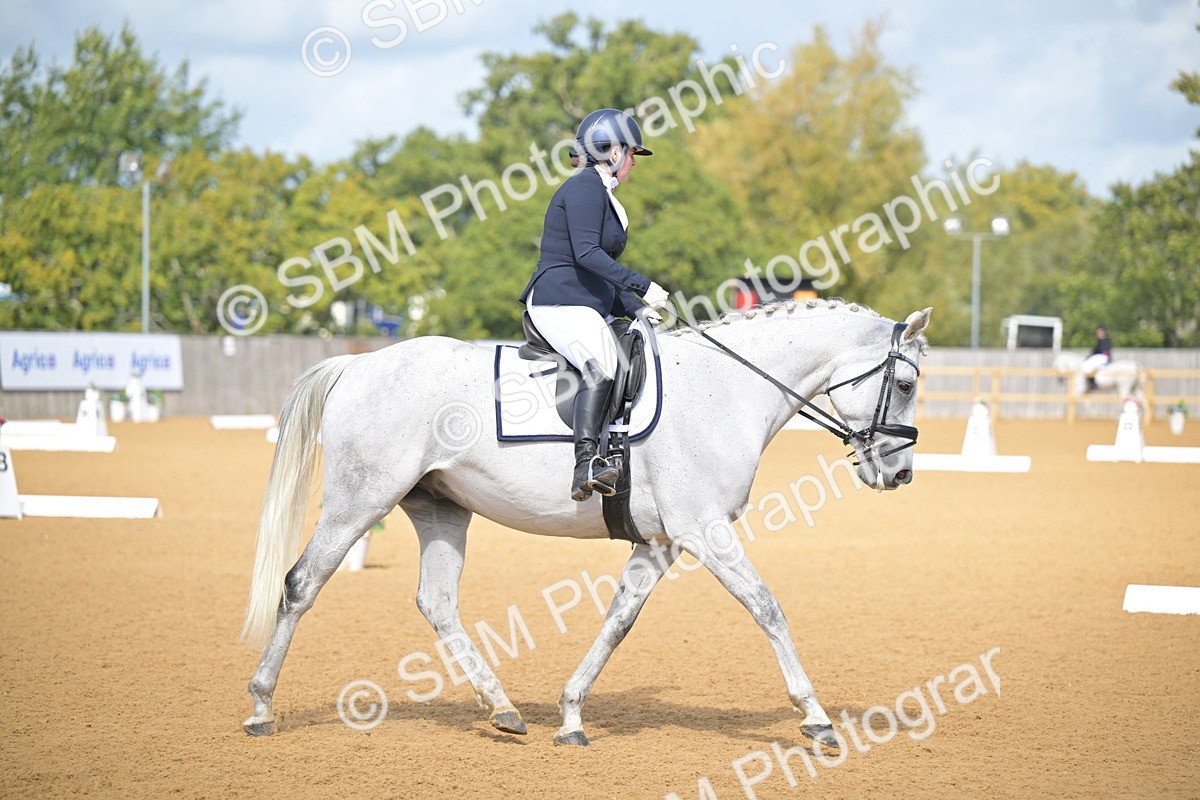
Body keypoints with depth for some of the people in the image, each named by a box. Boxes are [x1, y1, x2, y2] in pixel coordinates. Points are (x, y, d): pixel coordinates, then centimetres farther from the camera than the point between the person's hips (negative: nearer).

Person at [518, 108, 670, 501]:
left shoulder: (603, 195, 23)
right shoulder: (585, 187, -9)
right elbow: (586, 253, -21)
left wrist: (636, 308, 14)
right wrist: (642, 285, -23)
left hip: (592, 308, 11)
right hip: (560, 303, -11)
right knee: (601, 365, -31)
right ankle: (586, 465, -43)